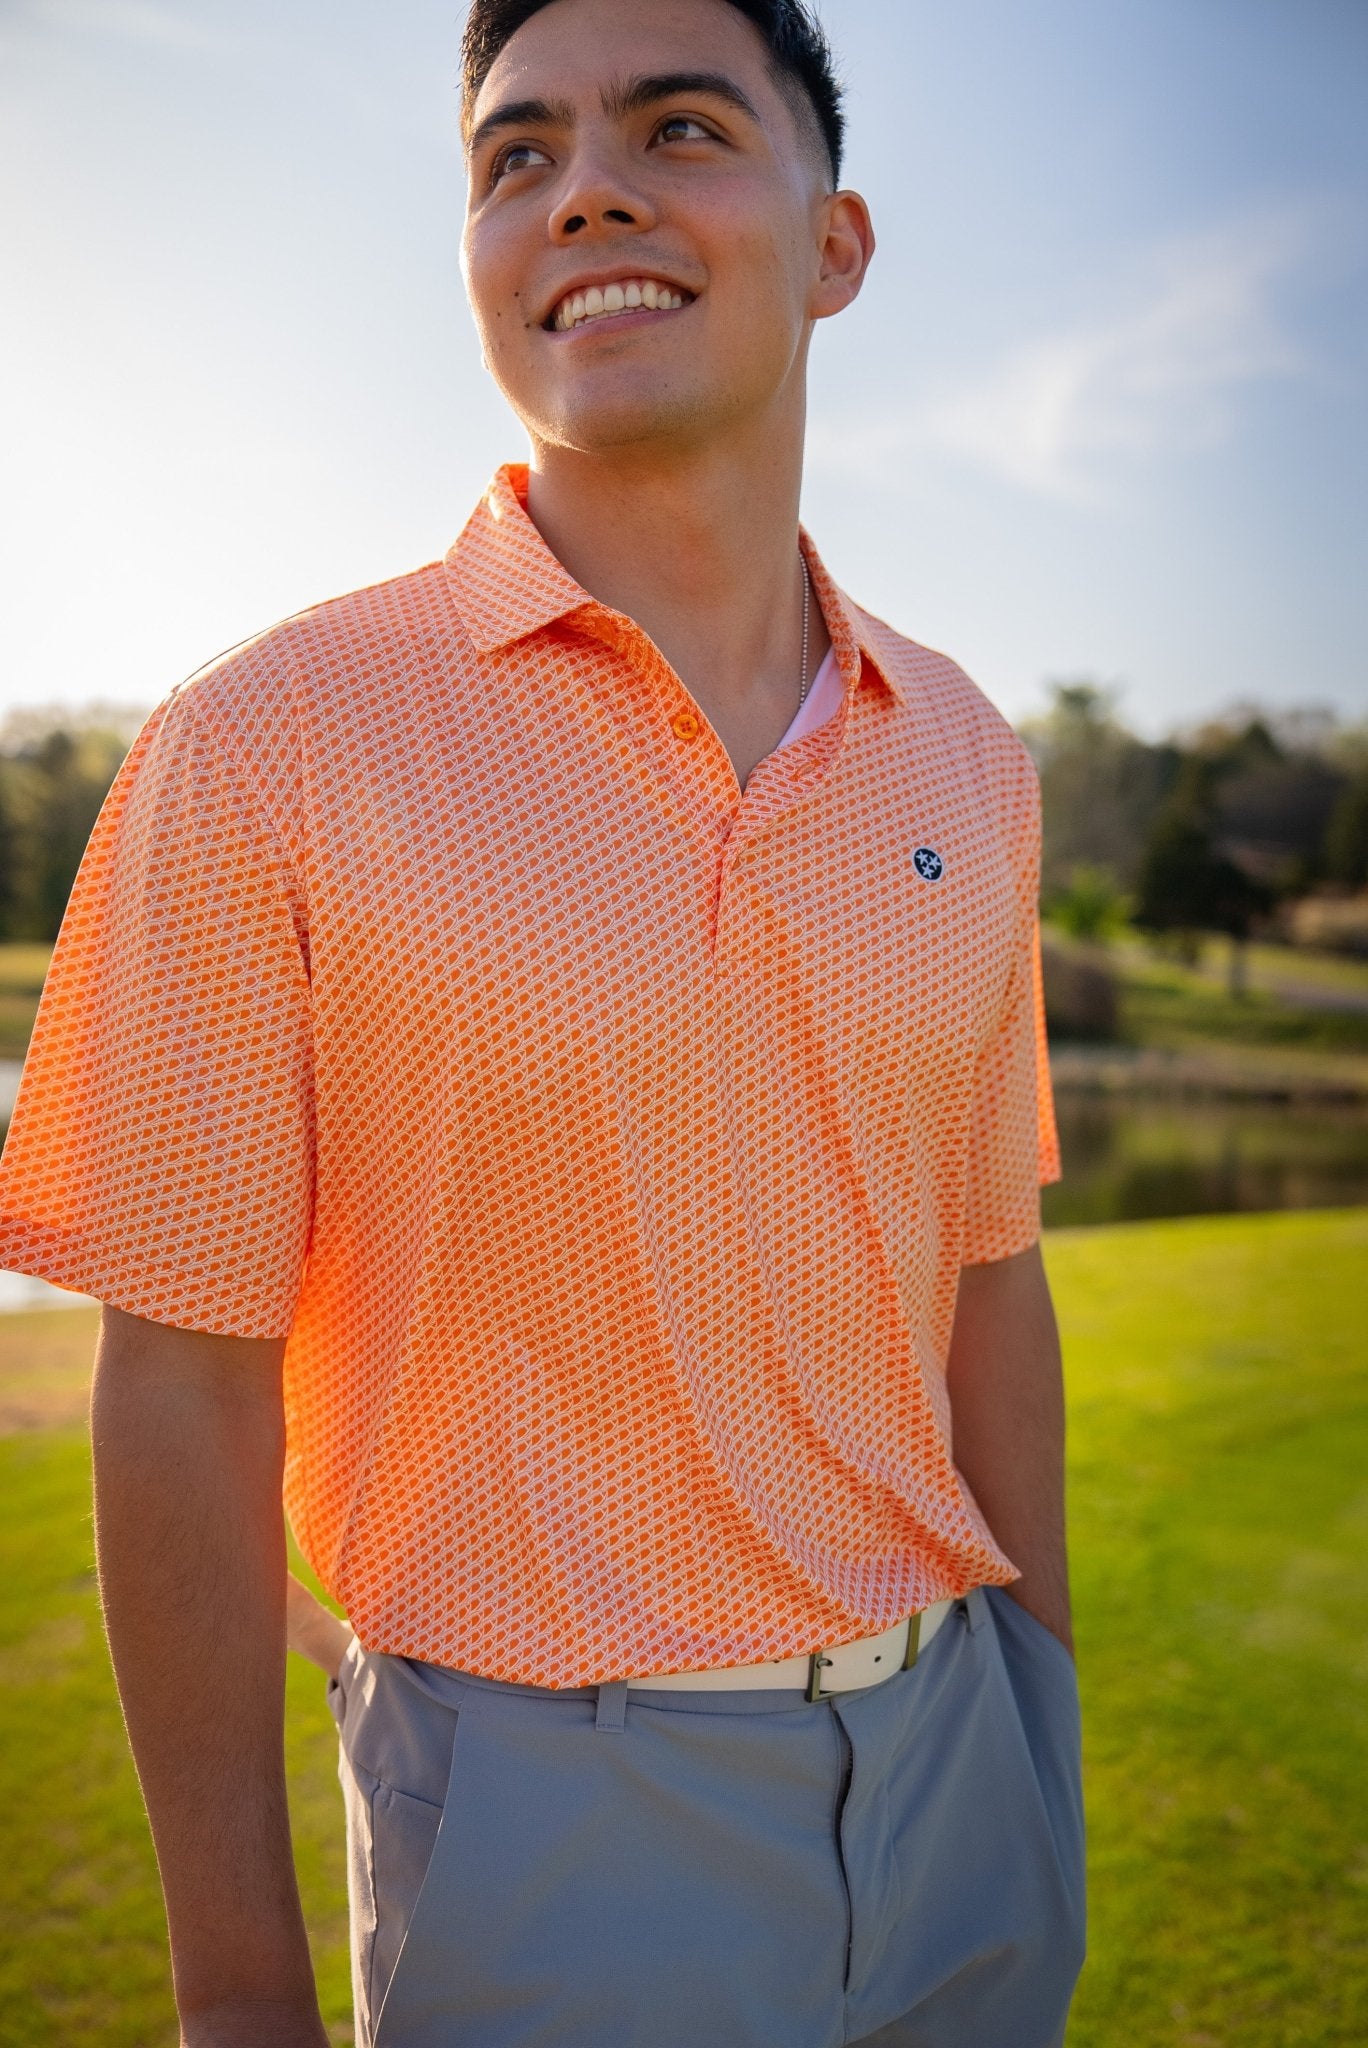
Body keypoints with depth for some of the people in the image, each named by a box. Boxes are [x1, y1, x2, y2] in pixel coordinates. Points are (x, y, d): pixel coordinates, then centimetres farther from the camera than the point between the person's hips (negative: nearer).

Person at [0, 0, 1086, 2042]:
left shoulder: (967, 758, 1)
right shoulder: (267, 747, -13)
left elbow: (985, 1280, 7)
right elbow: (185, 1388, -10)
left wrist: (1046, 1744, 12)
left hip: (941, 1753, 5)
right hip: (547, 1815, -4)